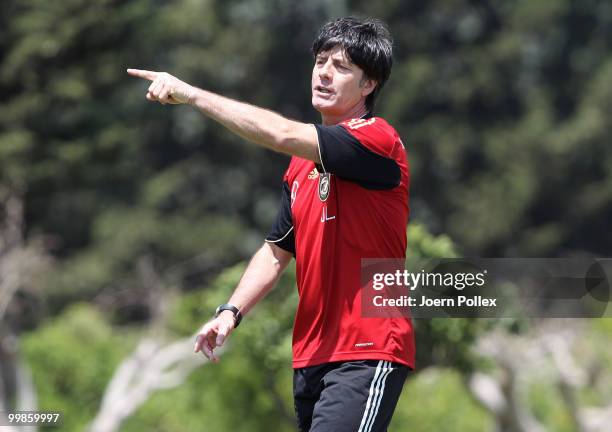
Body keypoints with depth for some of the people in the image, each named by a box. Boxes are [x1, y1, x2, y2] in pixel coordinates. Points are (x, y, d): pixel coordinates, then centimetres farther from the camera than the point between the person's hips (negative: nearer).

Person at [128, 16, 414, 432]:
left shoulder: (377, 140, -11)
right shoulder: (301, 164, 17)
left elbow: (283, 135, -24)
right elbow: (276, 251, 22)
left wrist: (191, 93, -20)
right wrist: (231, 312, 7)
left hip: (367, 354, -9)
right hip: (312, 358, 9)